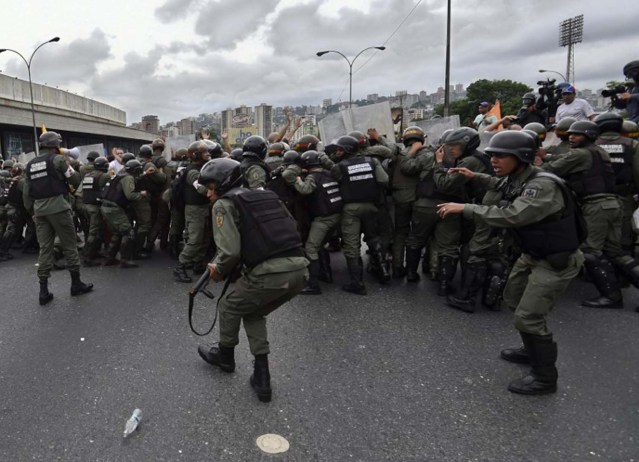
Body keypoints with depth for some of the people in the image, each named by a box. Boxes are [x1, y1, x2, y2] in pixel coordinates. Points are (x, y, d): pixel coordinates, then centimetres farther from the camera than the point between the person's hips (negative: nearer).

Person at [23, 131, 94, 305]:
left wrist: (32, 212, 23)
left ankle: (43, 291, 5)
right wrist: (70, 167, 13)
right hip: (58, 207, -6)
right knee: (69, 245, 4)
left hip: (39, 210, 6)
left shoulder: (30, 165, 14)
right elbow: (75, 181, -5)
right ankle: (76, 284, 10)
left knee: (44, 248, 6)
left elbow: (26, 193, 14)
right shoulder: (57, 159, -5)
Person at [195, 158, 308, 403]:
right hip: (299, 269, 7)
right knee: (253, 313, 29)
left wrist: (218, 270, 11)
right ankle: (261, 378, 27)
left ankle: (225, 355, 47)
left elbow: (230, 251, -11)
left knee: (229, 306, 24)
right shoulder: (266, 195, 23)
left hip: (270, 273, -7)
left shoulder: (224, 203, 2)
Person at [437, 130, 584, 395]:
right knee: (513, 300, 20)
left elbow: (511, 216, -42)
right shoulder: (515, 179, -3)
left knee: (528, 317, -8)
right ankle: (533, 351, 41)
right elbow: (501, 185, 23)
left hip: (557, 260, -10)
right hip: (532, 254, 10)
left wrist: (465, 208, -38)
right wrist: (475, 177, 10)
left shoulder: (543, 186, -30)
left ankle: (545, 377, 12)